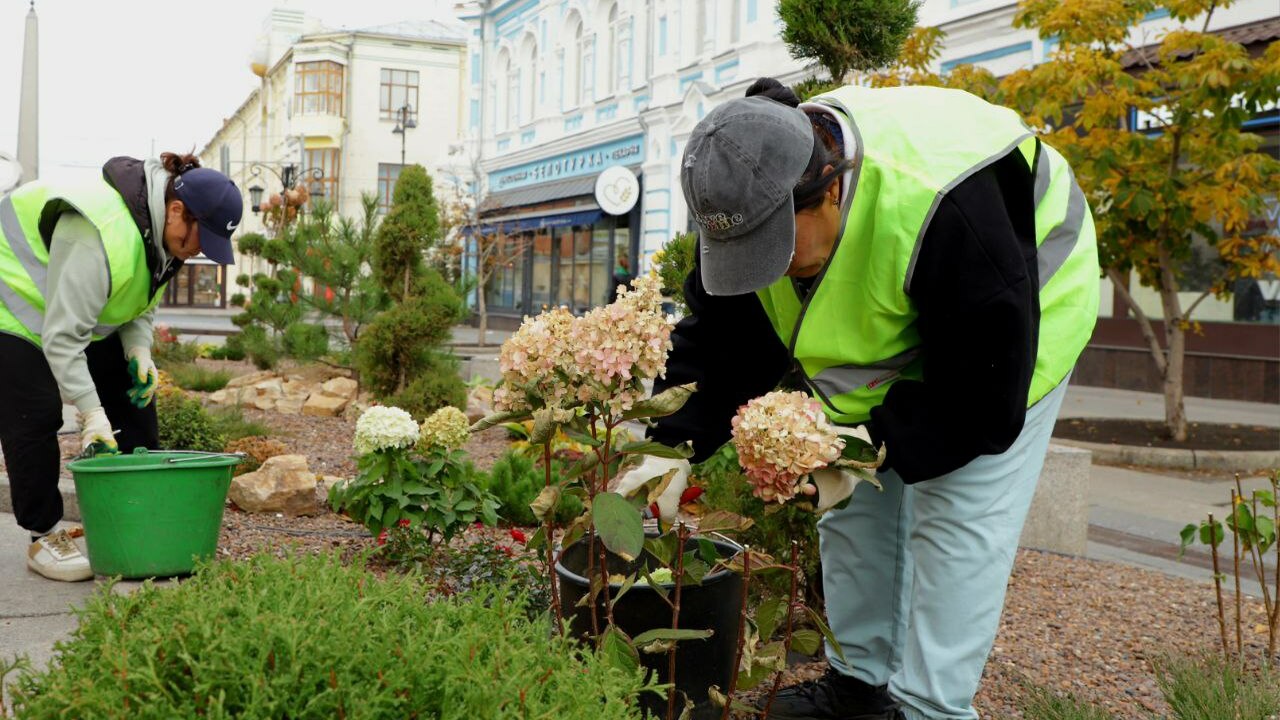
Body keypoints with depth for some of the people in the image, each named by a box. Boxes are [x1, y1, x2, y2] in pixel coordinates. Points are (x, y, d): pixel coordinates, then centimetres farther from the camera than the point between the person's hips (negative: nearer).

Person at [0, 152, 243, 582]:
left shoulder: (164, 231, -11)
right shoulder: (103, 234, -39)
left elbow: (141, 302, 4)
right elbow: (62, 334, -38)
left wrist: (139, 350, -15)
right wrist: (91, 412, -38)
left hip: (91, 312, 9)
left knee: (135, 397, 2)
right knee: (36, 414, -15)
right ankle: (43, 538, -1)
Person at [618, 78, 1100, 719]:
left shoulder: (944, 205, -43)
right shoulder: (748, 195, -23)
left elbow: (987, 394, -34)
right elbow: (718, 339, -12)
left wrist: (870, 442, -34)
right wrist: (674, 445, -22)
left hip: (1009, 327, -6)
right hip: (876, 332, 6)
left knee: (959, 520, -12)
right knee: (855, 502, 7)